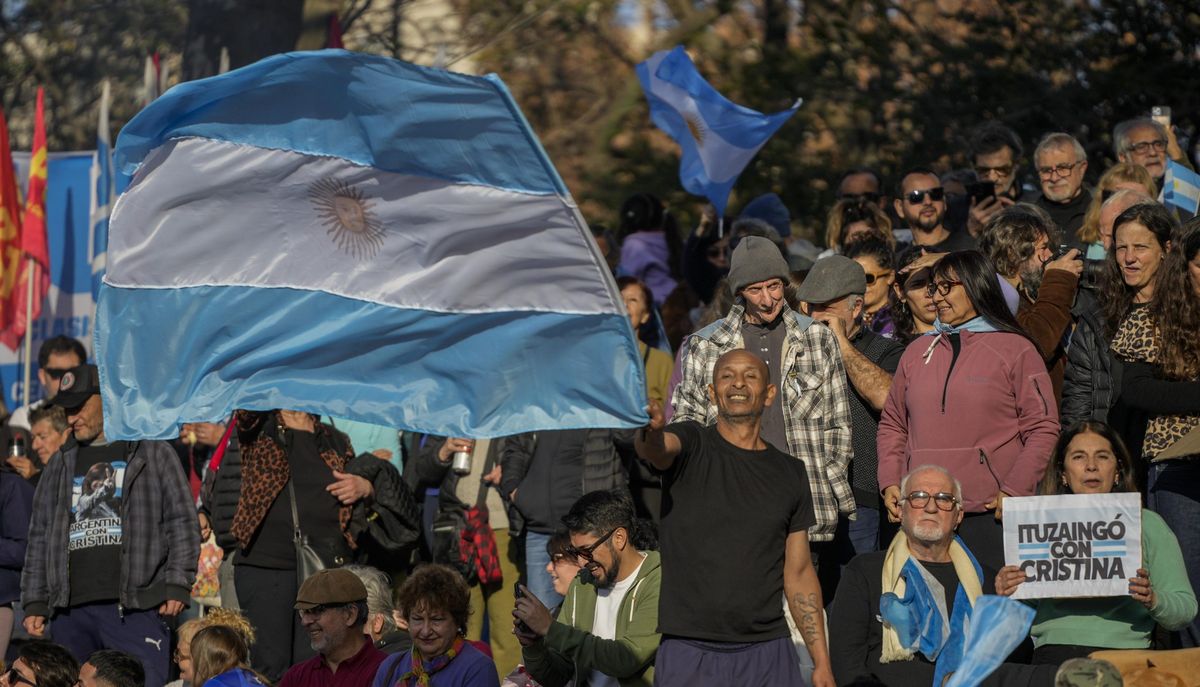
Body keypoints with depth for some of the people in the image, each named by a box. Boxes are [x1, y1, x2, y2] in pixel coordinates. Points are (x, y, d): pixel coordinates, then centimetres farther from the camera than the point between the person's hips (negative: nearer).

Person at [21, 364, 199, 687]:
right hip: (72, 612, 4)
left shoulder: (153, 453, 6)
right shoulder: (62, 464, 19)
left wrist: (178, 585, -7)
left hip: (136, 610, -4)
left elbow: (182, 522, 2)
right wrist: (34, 602, 12)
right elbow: (40, 536, 20)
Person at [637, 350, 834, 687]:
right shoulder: (691, 445, 3)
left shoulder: (790, 473, 12)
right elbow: (656, 448, -22)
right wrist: (649, 429, -47)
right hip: (688, 651, -3)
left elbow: (799, 574, 13)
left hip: (767, 655, 3)